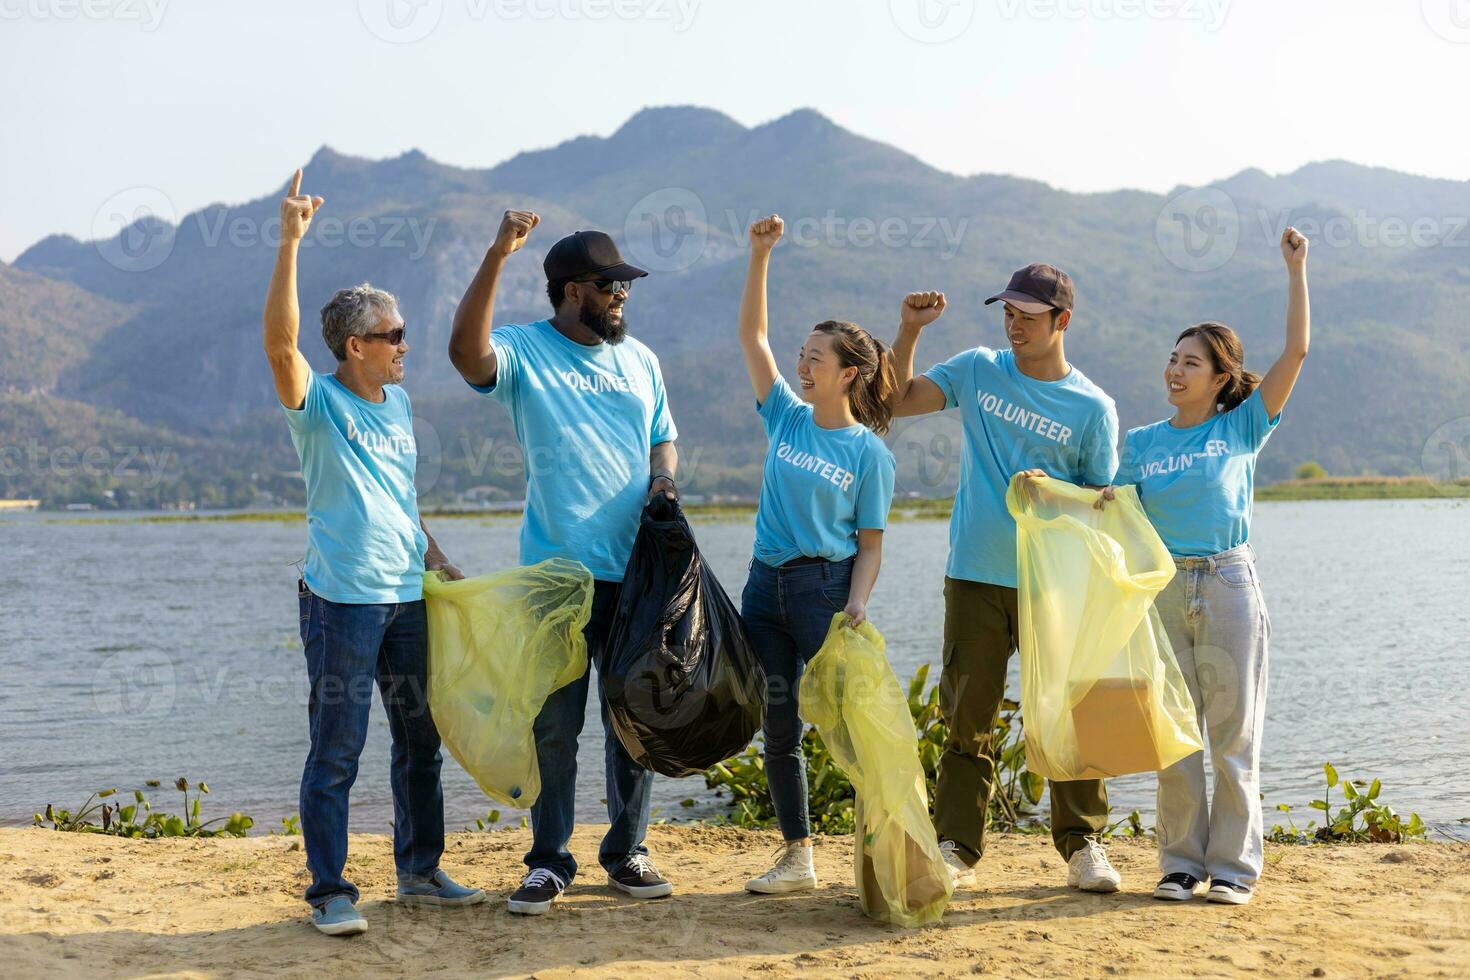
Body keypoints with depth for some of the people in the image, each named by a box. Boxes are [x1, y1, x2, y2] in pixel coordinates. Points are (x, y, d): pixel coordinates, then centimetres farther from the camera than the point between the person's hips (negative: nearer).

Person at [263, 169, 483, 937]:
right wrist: (289, 245, -31)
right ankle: (330, 892, 8)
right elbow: (279, 339, -26)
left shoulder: (398, 404, 13)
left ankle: (420, 872, 27)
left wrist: (440, 564, 19)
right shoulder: (318, 403, -7)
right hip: (342, 602, -7)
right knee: (336, 753, -2)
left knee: (421, 743, 14)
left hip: (407, 598, 7)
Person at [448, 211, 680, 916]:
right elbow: (466, 352, -24)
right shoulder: (524, 351, -2)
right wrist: (497, 256, -29)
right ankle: (549, 862, 12)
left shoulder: (639, 360, 14)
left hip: (636, 569, 4)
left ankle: (626, 850, 23)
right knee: (554, 722, 0)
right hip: (557, 570, -4)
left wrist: (663, 477, -2)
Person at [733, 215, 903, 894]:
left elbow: (870, 544, -3)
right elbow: (751, 335, 5)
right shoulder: (786, 418, 7)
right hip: (765, 585, 5)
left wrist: (856, 606, -18)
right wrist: (759, 256, -3)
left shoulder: (868, 452, -4)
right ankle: (797, 857, 19)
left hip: (826, 587, -5)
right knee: (778, 729, 9)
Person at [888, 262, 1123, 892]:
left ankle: (1083, 846, 13)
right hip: (976, 578, 1)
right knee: (968, 718, 4)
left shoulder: (1093, 408, 1)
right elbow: (895, 401, 6)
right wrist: (909, 330, -4)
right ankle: (956, 849, 9)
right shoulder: (977, 371, 8)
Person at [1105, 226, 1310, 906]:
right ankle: (1180, 864, 13)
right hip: (1164, 590, 2)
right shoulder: (1141, 442, 10)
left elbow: (1295, 351, -3)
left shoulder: (1241, 429, 3)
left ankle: (1233, 865, 9)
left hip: (1229, 587, -2)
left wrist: (1295, 268, -3)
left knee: (1233, 733, 1)